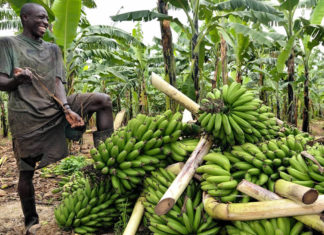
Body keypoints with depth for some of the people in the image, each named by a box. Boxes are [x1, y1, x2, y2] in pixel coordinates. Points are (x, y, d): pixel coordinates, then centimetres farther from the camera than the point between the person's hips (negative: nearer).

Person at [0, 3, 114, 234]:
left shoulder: (53, 49, 16)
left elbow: (58, 82, 3)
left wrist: (67, 109, -15)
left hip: (55, 109, 4)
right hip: (26, 115, -4)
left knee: (103, 100, -10)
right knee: (27, 170, 0)